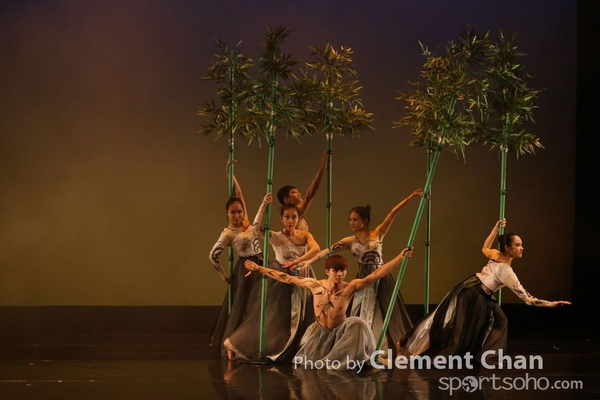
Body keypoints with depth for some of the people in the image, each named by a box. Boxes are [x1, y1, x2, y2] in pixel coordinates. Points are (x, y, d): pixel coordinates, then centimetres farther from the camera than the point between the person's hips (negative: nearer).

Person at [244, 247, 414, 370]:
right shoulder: (315, 285, -15)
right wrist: (259, 269, -6)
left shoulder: (350, 287, -19)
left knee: (359, 325, -32)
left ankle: (333, 361, -15)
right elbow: (286, 278, -8)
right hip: (320, 332, 1)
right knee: (303, 364, 6)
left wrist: (400, 257, -35)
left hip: (341, 330, -1)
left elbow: (375, 275, -27)